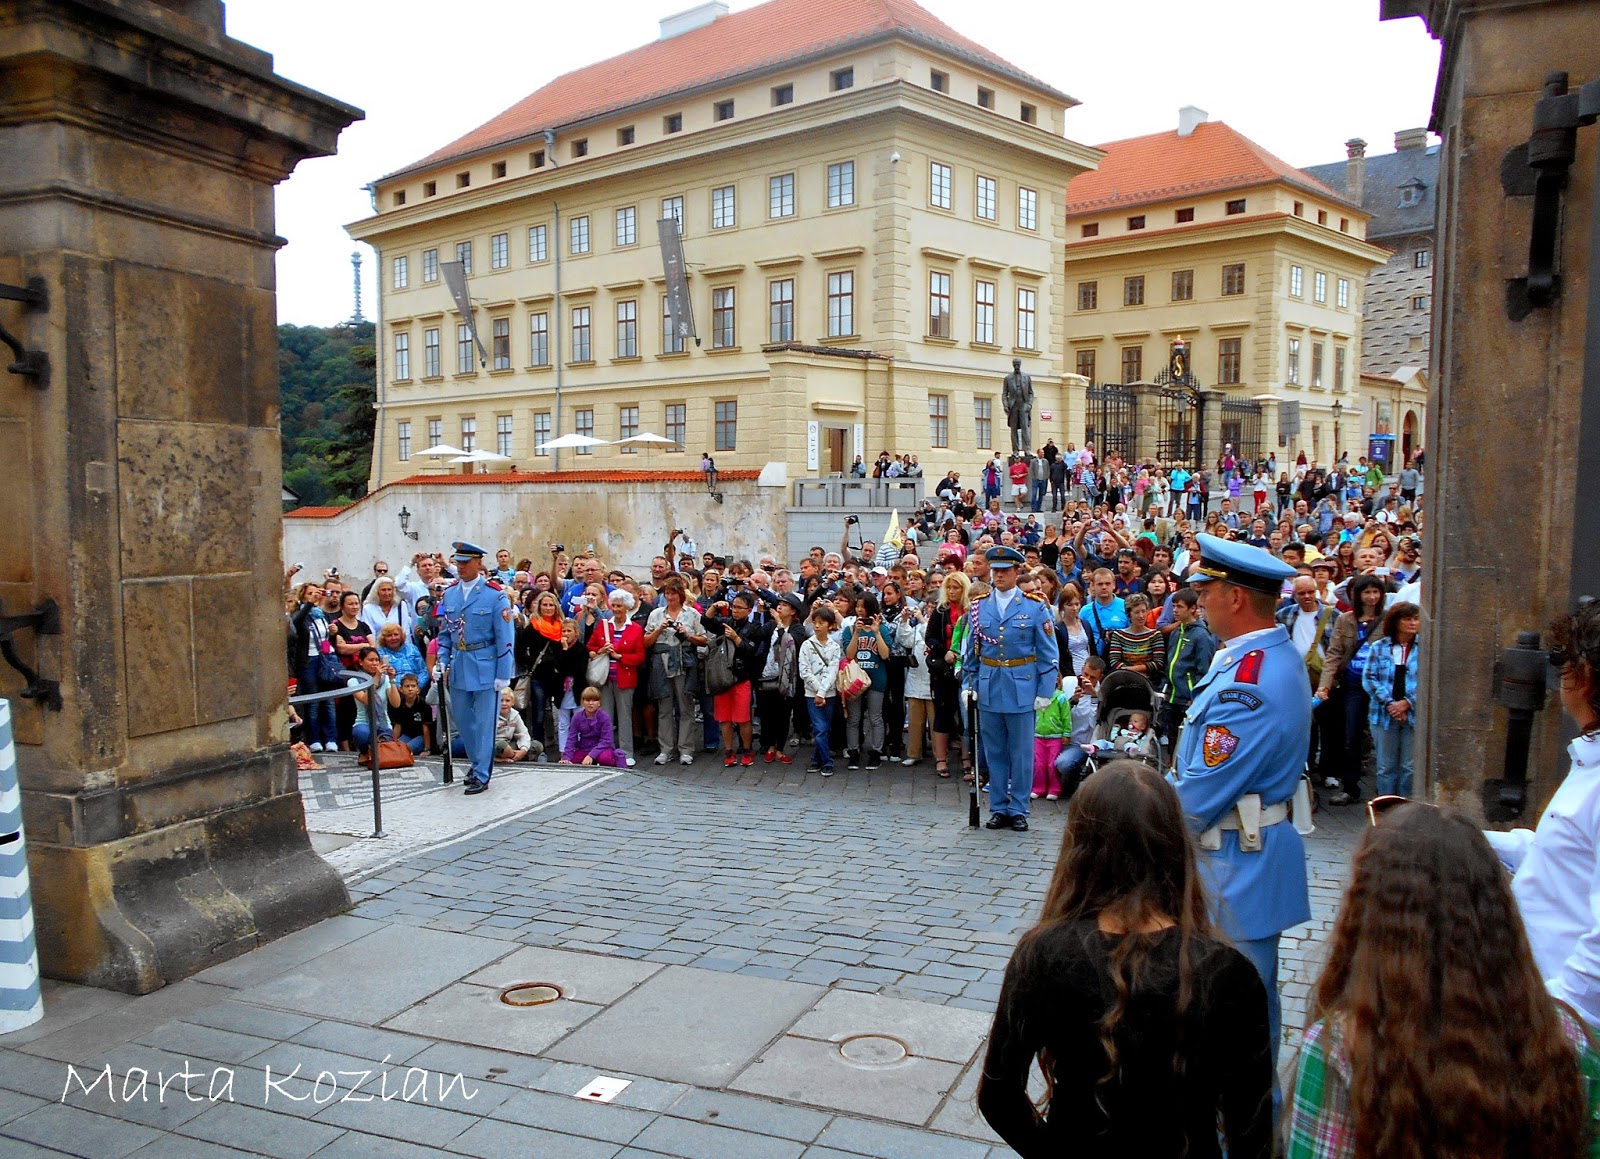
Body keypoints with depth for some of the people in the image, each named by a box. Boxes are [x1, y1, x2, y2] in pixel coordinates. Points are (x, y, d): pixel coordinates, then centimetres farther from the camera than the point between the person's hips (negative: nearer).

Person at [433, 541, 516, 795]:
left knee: (484, 723, 1)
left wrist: (503, 676, -12)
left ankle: (482, 775, 9)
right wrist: (442, 662, 3)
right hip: (458, 667, 6)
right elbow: (444, 632, 15)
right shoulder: (449, 594, 7)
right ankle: (478, 763, 31)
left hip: (485, 667, -6)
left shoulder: (495, 595, -9)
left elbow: (505, 638, -10)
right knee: (461, 721, 13)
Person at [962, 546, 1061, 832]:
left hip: (1022, 689, -3)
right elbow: (970, 652, 12)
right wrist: (968, 685, 4)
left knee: (1021, 752, 4)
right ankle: (998, 808, 18)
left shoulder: (1036, 607, -2)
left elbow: (1049, 654, -2)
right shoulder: (978, 608, 6)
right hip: (988, 689, 3)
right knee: (994, 752, 9)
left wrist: (1045, 691, -7)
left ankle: (1018, 810, 14)